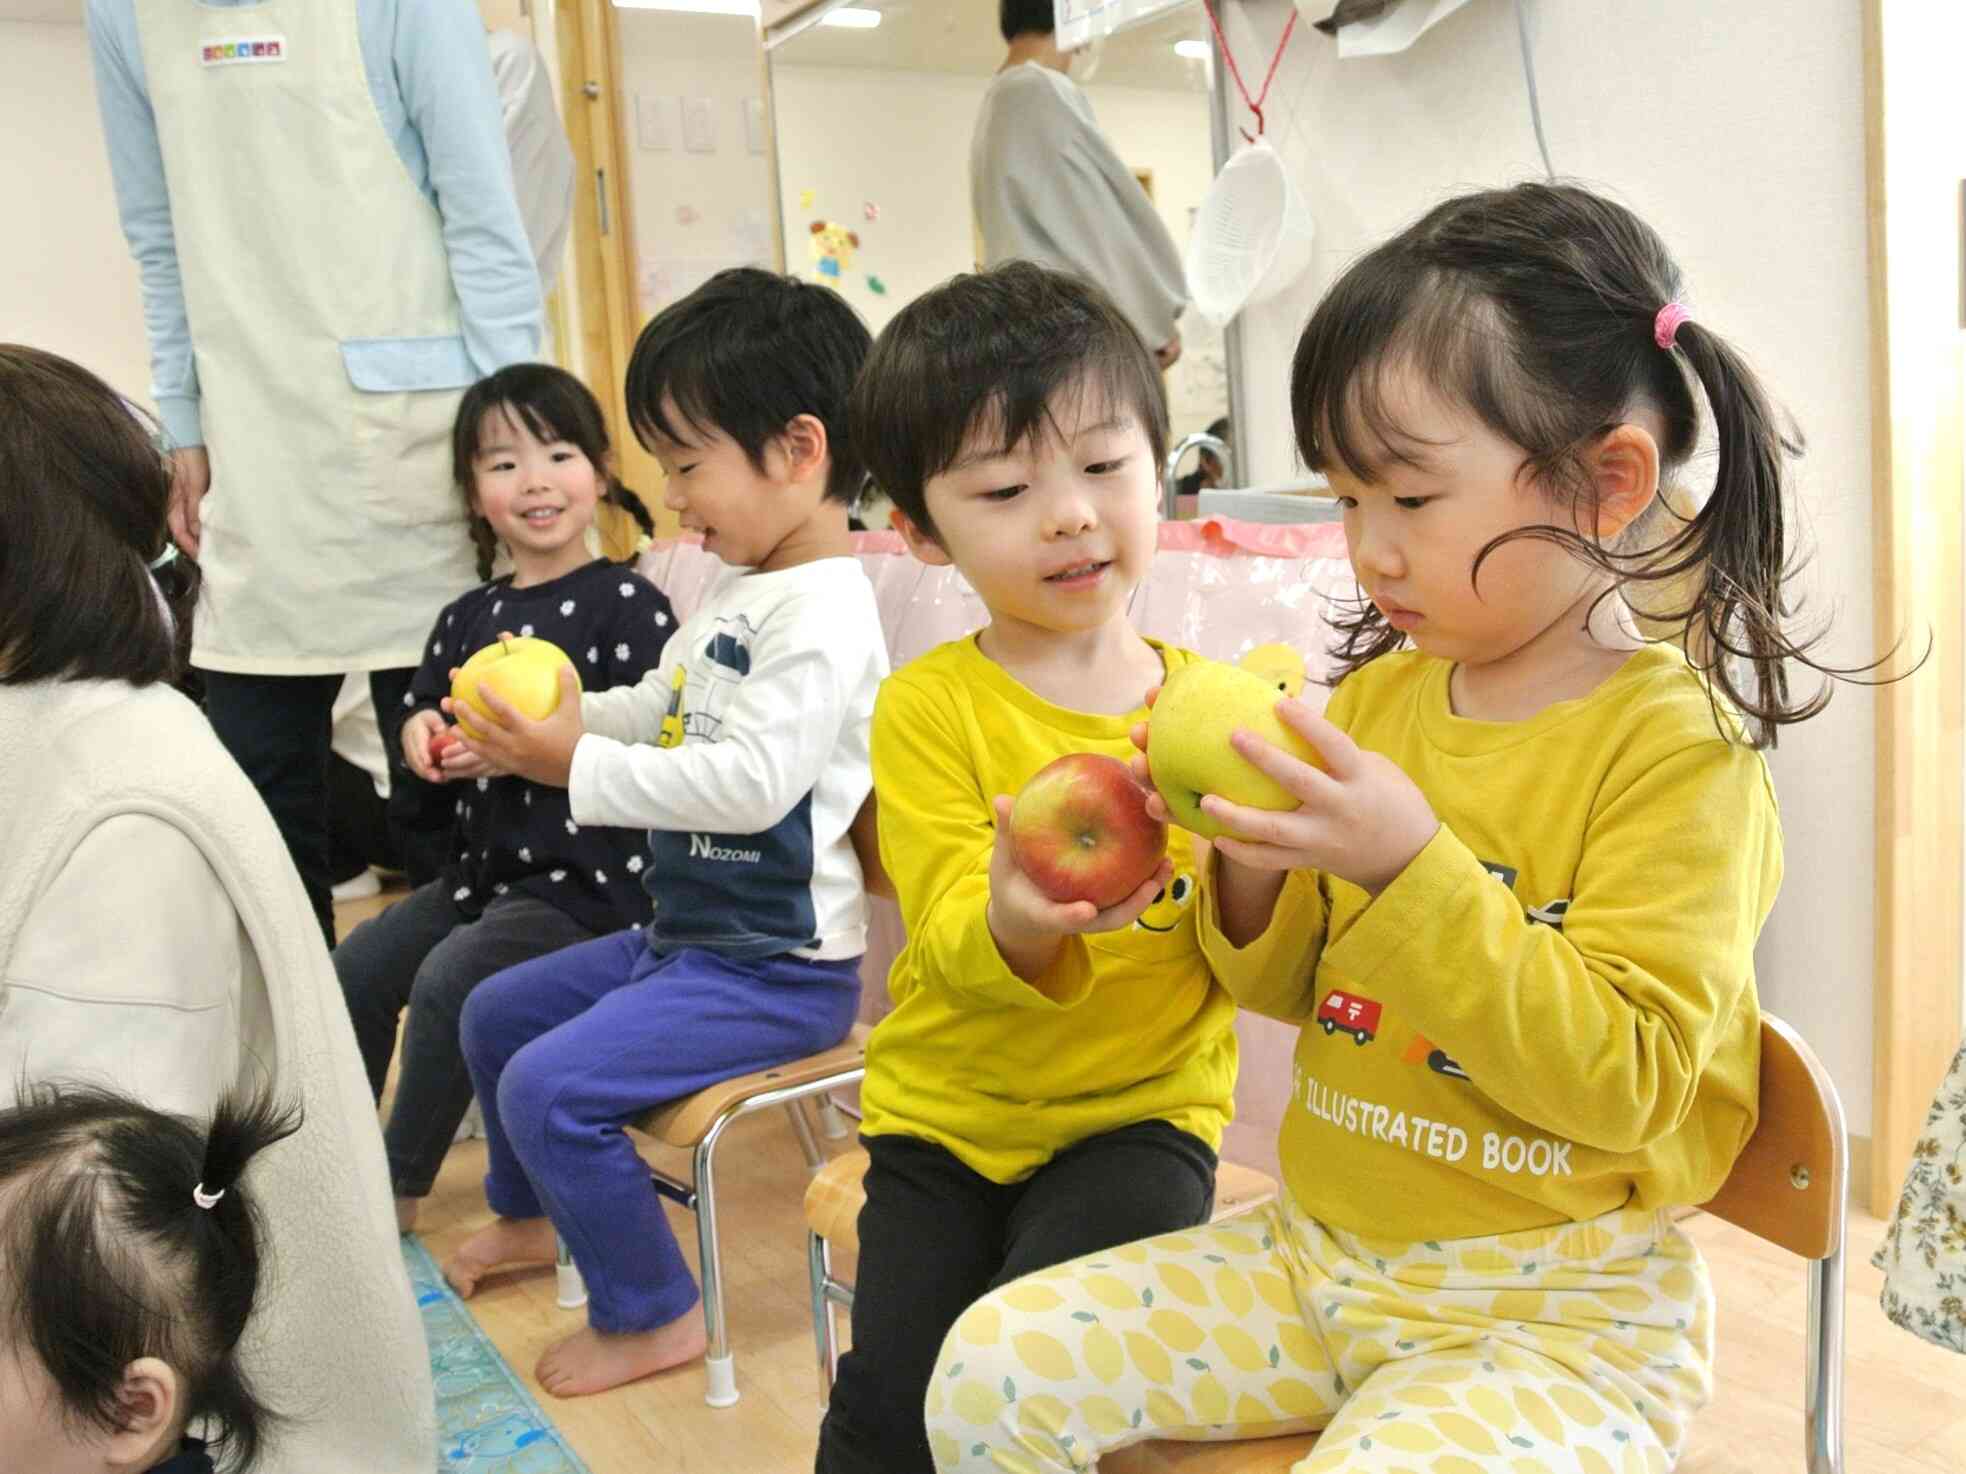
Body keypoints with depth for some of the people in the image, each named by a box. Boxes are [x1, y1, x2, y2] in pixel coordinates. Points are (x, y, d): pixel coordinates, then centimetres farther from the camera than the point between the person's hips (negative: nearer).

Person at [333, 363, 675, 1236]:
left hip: (588, 878, -8)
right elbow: (423, 706, 23)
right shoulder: (467, 619, 10)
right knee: (355, 968, 2)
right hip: (484, 867, 8)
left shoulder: (628, 605, -12)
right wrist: (420, 733, -1)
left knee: (449, 980, -22)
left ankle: (400, 1190, -2)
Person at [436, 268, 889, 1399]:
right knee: (497, 1013, 22)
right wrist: (544, 721, 4)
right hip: (688, 933, 11)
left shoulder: (824, 610, -22)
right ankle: (533, 1217, 46)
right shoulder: (739, 591, 10)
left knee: (548, 1085, -19)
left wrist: (579, 766, -24)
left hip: (778, 967, -11)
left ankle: (652, 1316, 2)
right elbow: (657, 709, 20)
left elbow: (754, 782, -31)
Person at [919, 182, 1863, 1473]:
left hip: (1554, 1312, -5)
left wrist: (1409, 865, -30)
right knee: (991, 1369, -5)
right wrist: (1252, 872, -11)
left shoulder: (1677, 750, -15)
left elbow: (1624, 1082, -22)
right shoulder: (1380, 693, 2)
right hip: (1318, 1248, 6)